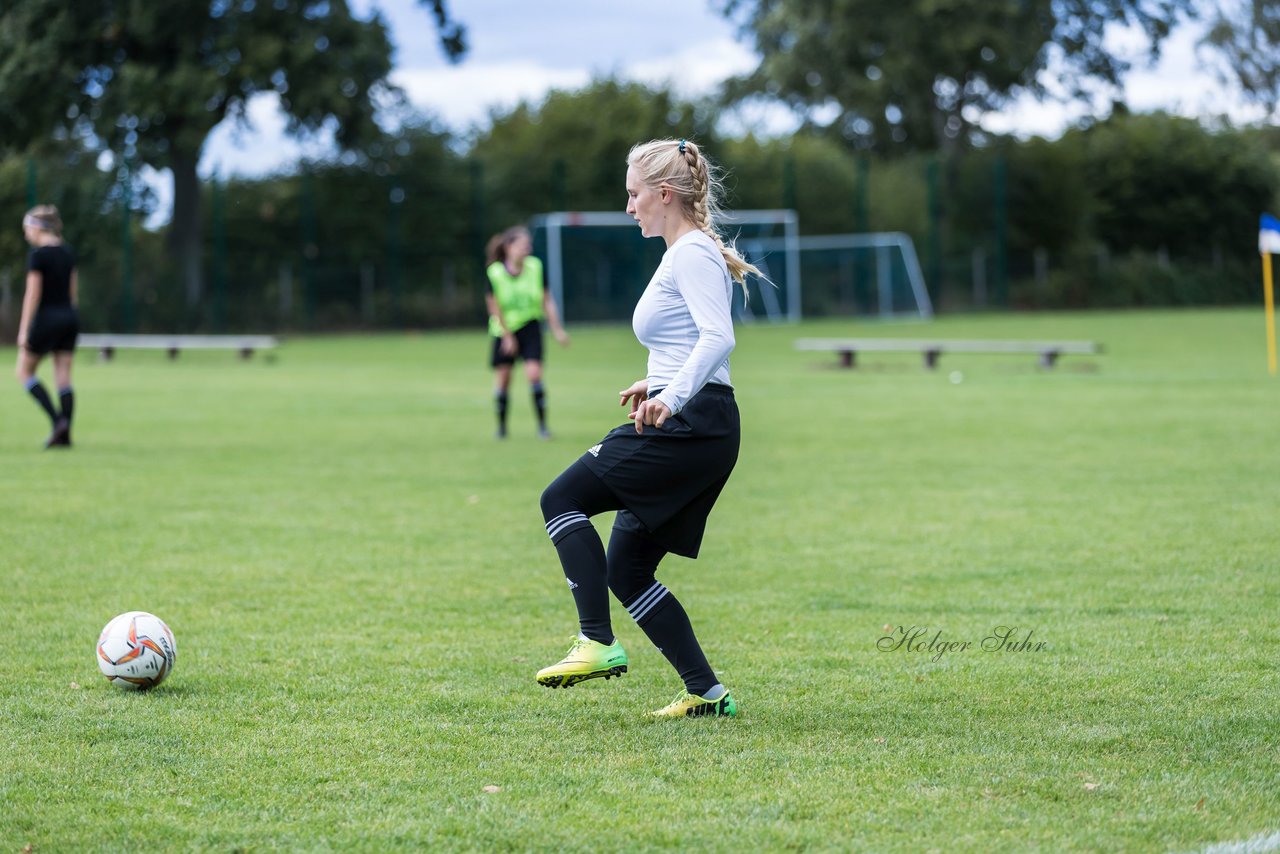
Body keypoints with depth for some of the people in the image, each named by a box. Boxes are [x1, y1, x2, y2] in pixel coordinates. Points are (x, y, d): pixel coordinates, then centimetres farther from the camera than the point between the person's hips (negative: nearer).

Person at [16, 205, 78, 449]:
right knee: (64, 378, 6)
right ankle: (64, 434, 1)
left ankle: (57, 420, -6)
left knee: (25, 372, 8)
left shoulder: (38, 255, -13)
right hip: (70, 317, 7)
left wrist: (23, 330, -13)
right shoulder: (67, 252, 9)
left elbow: (32, 295, -15)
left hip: (47, 317, -7)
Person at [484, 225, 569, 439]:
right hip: (504, 330, -1)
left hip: (530, 326, 1)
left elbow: (547, 301, 0)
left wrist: (557, 329, -2)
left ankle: (542, 424, -6)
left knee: (534, 373, -14)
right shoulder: (495, 273, -15)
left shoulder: (535, 267, -8)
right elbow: (494, 307, -7)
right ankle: (501, 426, 20)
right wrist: (507, 336, -6)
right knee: (503, 379, 4)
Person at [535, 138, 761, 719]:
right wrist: (659, 384, 37)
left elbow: (717, 338, -24)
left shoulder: (691, 253, -10)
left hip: (690, 426, -10)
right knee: (626, 569, 9)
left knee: (562, 499, -8)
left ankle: (597, 643, -14)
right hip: (686, 427, 10)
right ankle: (706, 693, 8)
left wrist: (672, 397, -35)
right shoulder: (683, 253, 21)